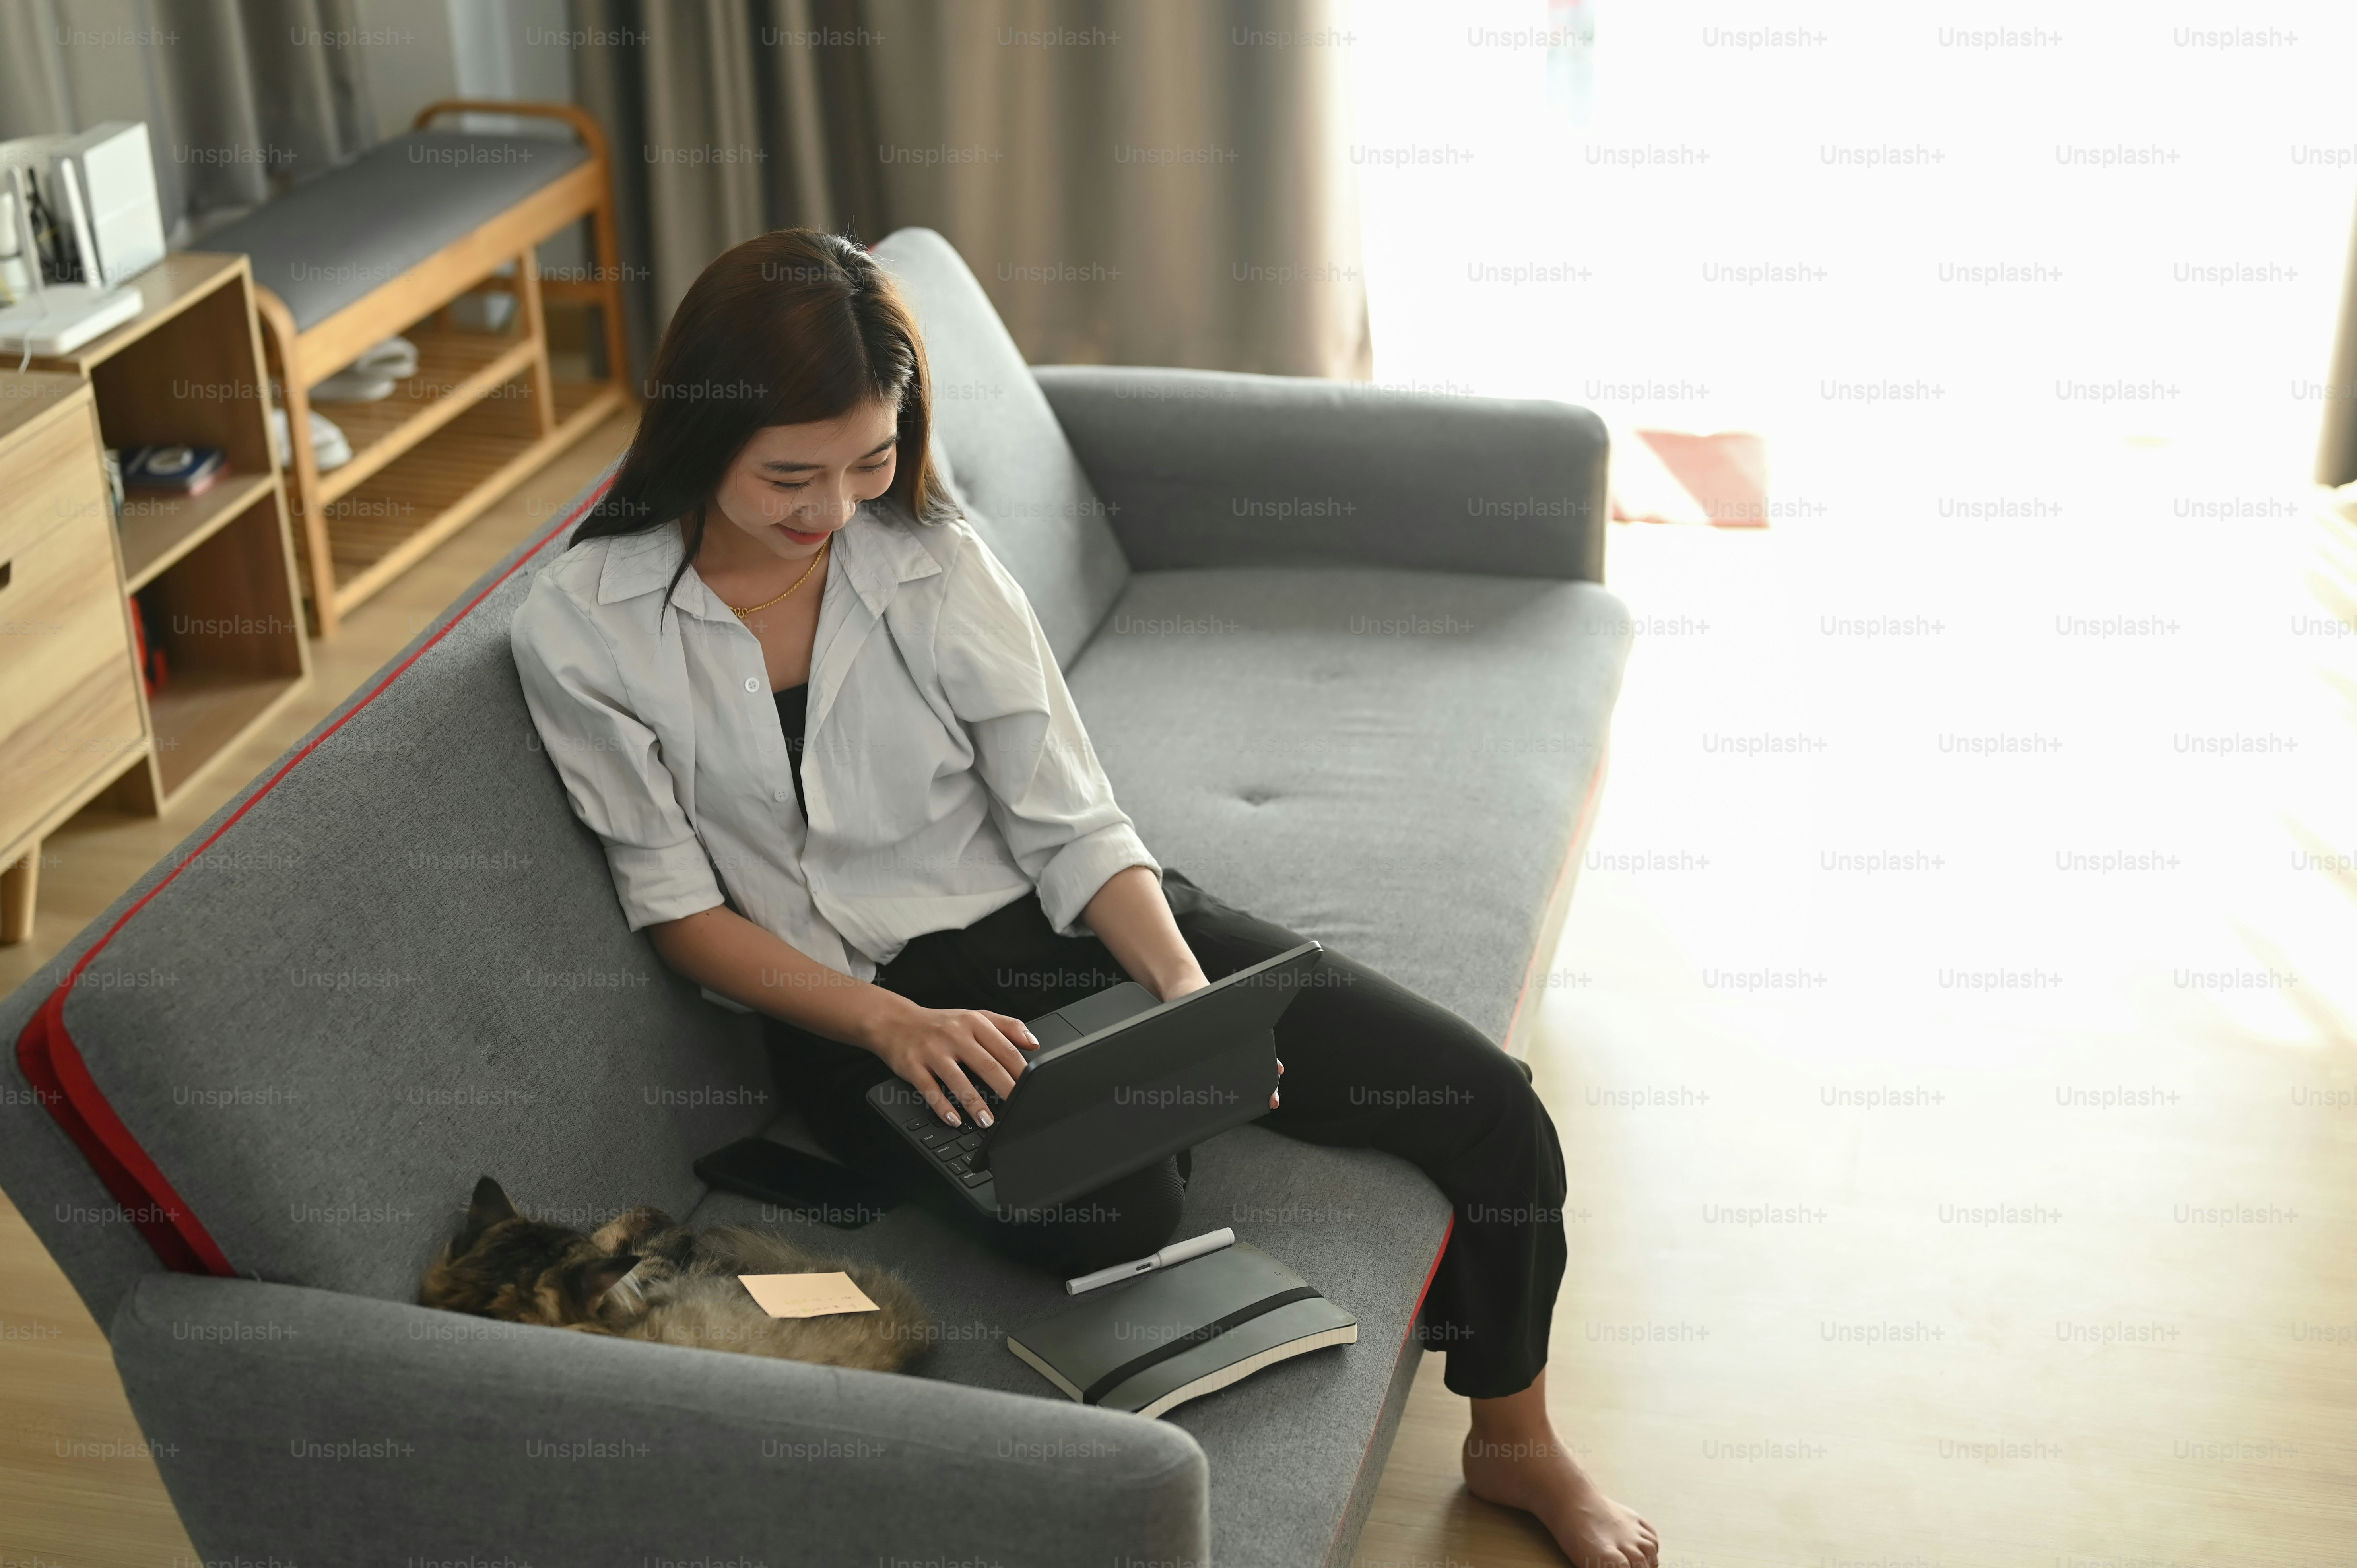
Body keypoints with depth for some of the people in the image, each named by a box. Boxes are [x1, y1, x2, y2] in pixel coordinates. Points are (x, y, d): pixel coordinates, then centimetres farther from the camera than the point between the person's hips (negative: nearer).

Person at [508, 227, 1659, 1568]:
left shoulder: (935, 561, -3)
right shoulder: (581, 632, -8)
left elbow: (1072, 825, -3)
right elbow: (682, 908, -5)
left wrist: (1185, 987, -20)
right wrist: (889, 1026, -19)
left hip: (1053, 920, 3)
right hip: (863, 1002, -3)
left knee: (1486, 1101, -9)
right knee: (1121, 1216, -36)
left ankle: (1517, 1443, 18)